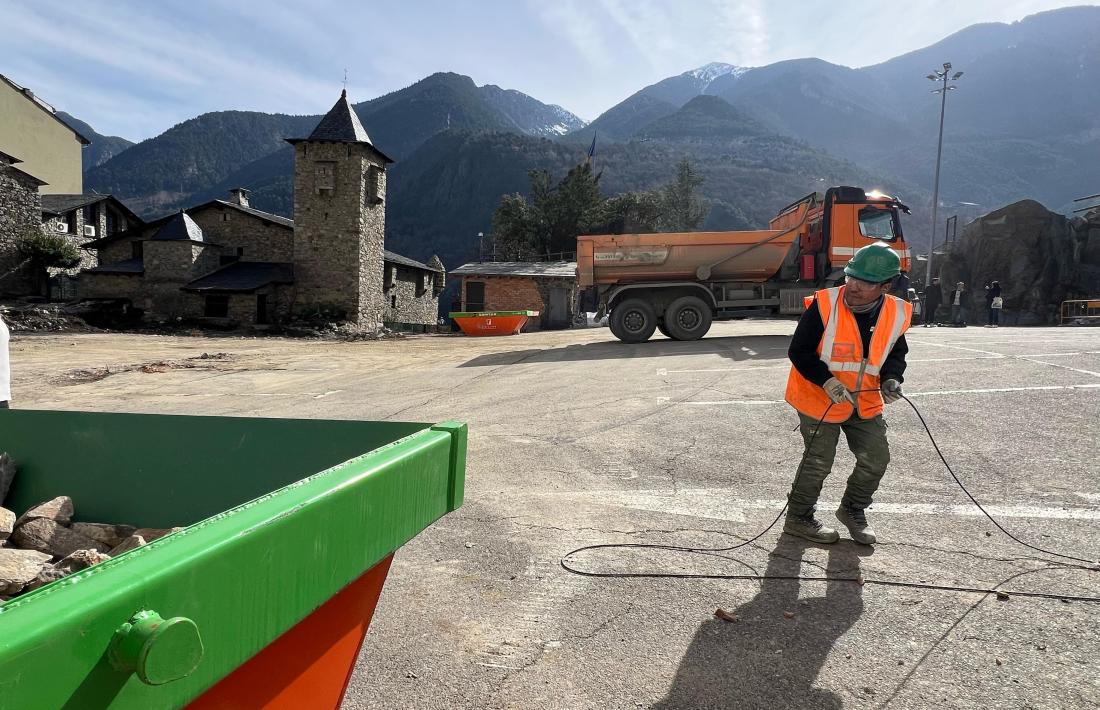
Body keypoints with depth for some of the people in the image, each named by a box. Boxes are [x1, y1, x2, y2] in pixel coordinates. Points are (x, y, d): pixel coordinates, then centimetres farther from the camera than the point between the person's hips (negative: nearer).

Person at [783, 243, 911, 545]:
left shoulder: (897, 314, -7)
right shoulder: (824, 305, -24)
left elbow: (896, 354, 9)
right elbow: (799, 351, -18)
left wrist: (891, 379, -11)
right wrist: (826, 380, -29)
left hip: (866, 404, 5)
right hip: (819, 401, -5)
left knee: (875, 460, 10)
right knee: (818, 463, 4)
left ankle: (853, 511, 35)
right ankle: (799, 517, 25)